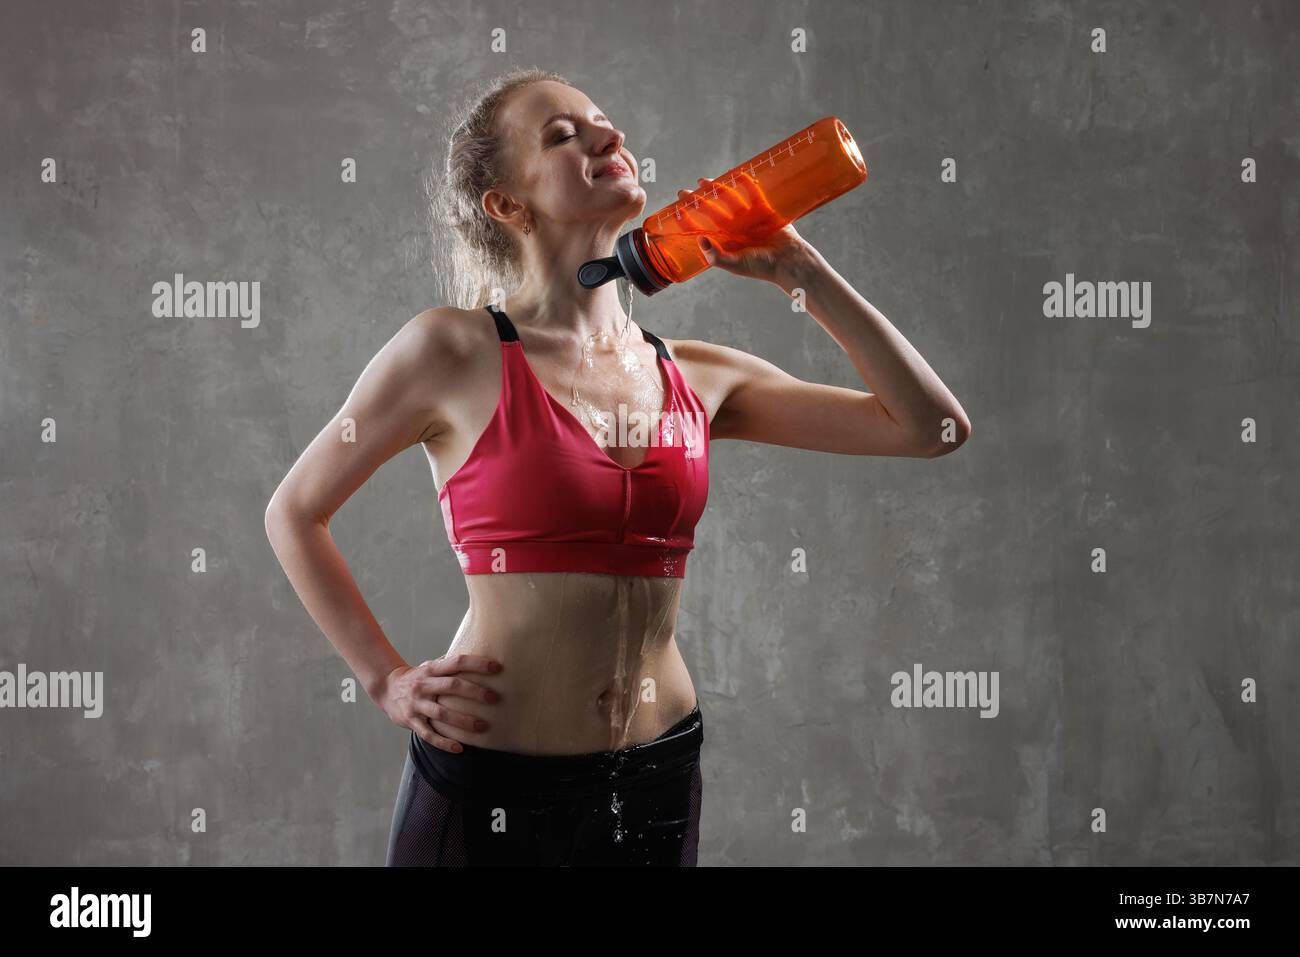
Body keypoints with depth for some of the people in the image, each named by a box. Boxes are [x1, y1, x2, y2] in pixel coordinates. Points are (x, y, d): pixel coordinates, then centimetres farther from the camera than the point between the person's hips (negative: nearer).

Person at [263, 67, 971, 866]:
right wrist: (390, 682, -2)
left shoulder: (697, 377, 4)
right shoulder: (456, 352, -8)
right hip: (493, 779, -4)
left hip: (662, 777, 5)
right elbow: (294, 512, 3)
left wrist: (797, 271, 0)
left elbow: (934, 427, 2)